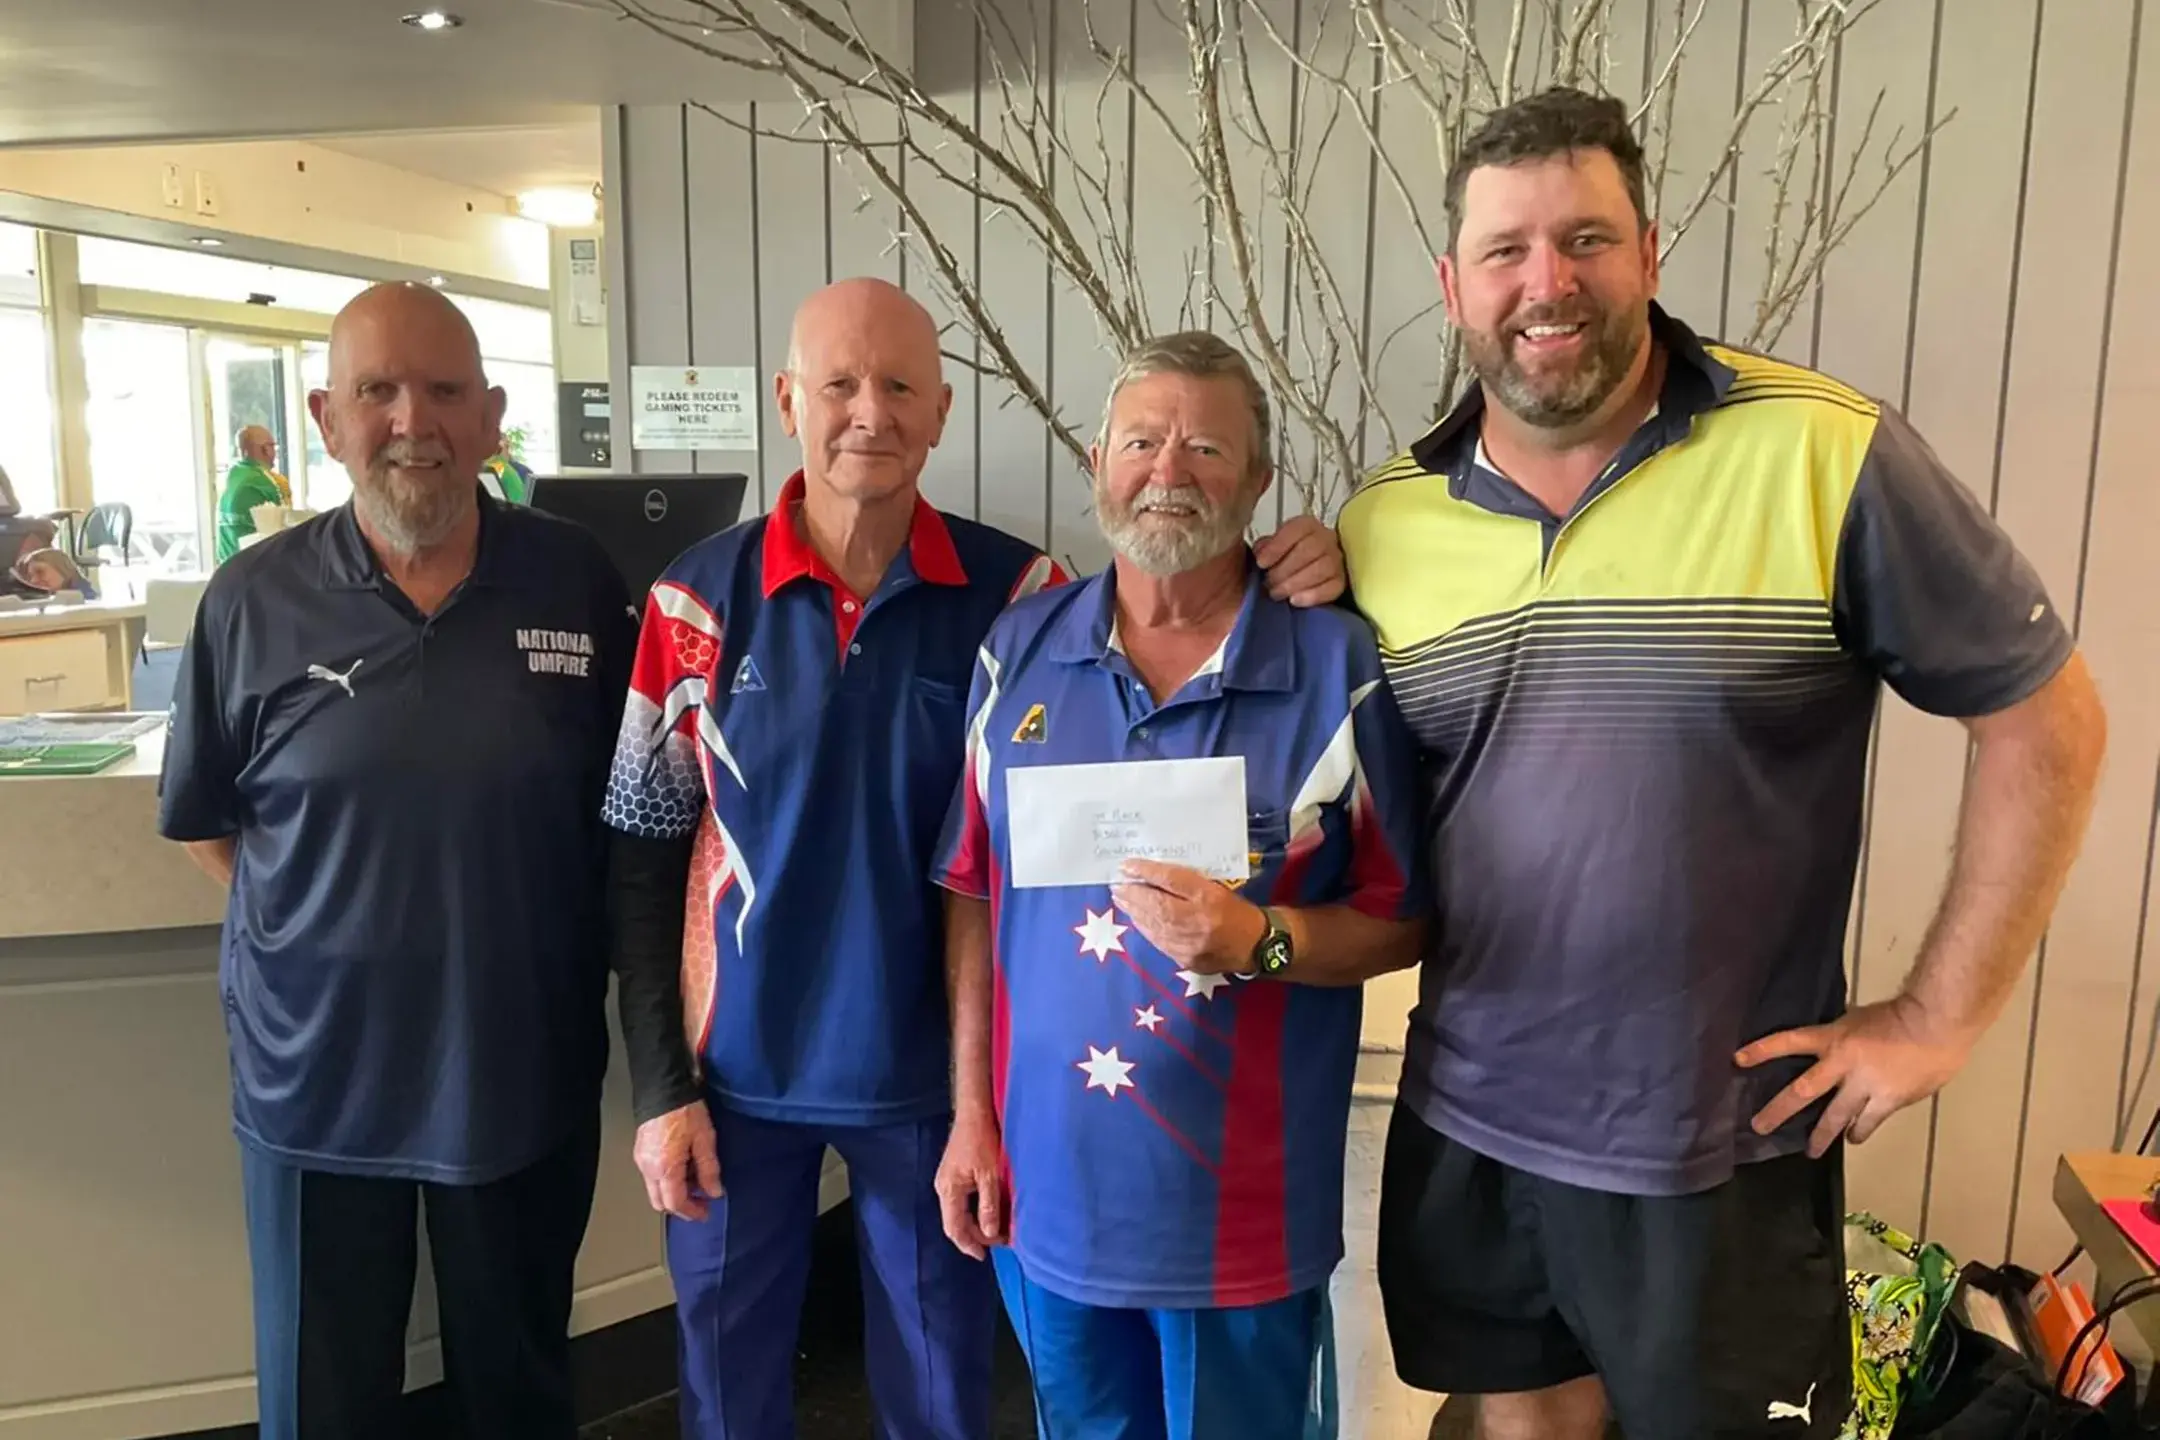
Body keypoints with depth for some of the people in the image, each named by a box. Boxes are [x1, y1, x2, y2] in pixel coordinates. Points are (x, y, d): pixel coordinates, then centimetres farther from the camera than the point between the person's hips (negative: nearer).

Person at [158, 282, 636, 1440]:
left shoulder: (577, 581, -5)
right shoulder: (252, 600, -5)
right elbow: (204, 819, 6)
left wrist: (567, 939, -1)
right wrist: (322, 927, -2)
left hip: (528, 1074, 0)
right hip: (315, 1081, 0)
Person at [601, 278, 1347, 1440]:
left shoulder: (1015, 593, -8)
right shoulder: (699, 599, -7)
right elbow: (644, 857, -2)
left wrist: (1282, 597, -20)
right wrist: (659, 1084, -4)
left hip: (934, 1069, 0)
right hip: (738, 1069, 1)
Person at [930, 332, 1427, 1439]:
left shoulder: (1342, 667, -11)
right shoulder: (1020, 648, -1)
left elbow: (1402, 923, -6)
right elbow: (973, 894, 3)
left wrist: (1259, 940, -25)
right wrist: (969, 1116, 2)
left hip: (1240, 1206, -3)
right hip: (1045, 1185, 3)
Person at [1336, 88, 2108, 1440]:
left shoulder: (1826, 455, -14)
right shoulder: (1380, 524, -2)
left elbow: (2045, 718, -7)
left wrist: (1940, 1017, -8)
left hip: (1721, 1148, -3)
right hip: (1463, 1123, 4)